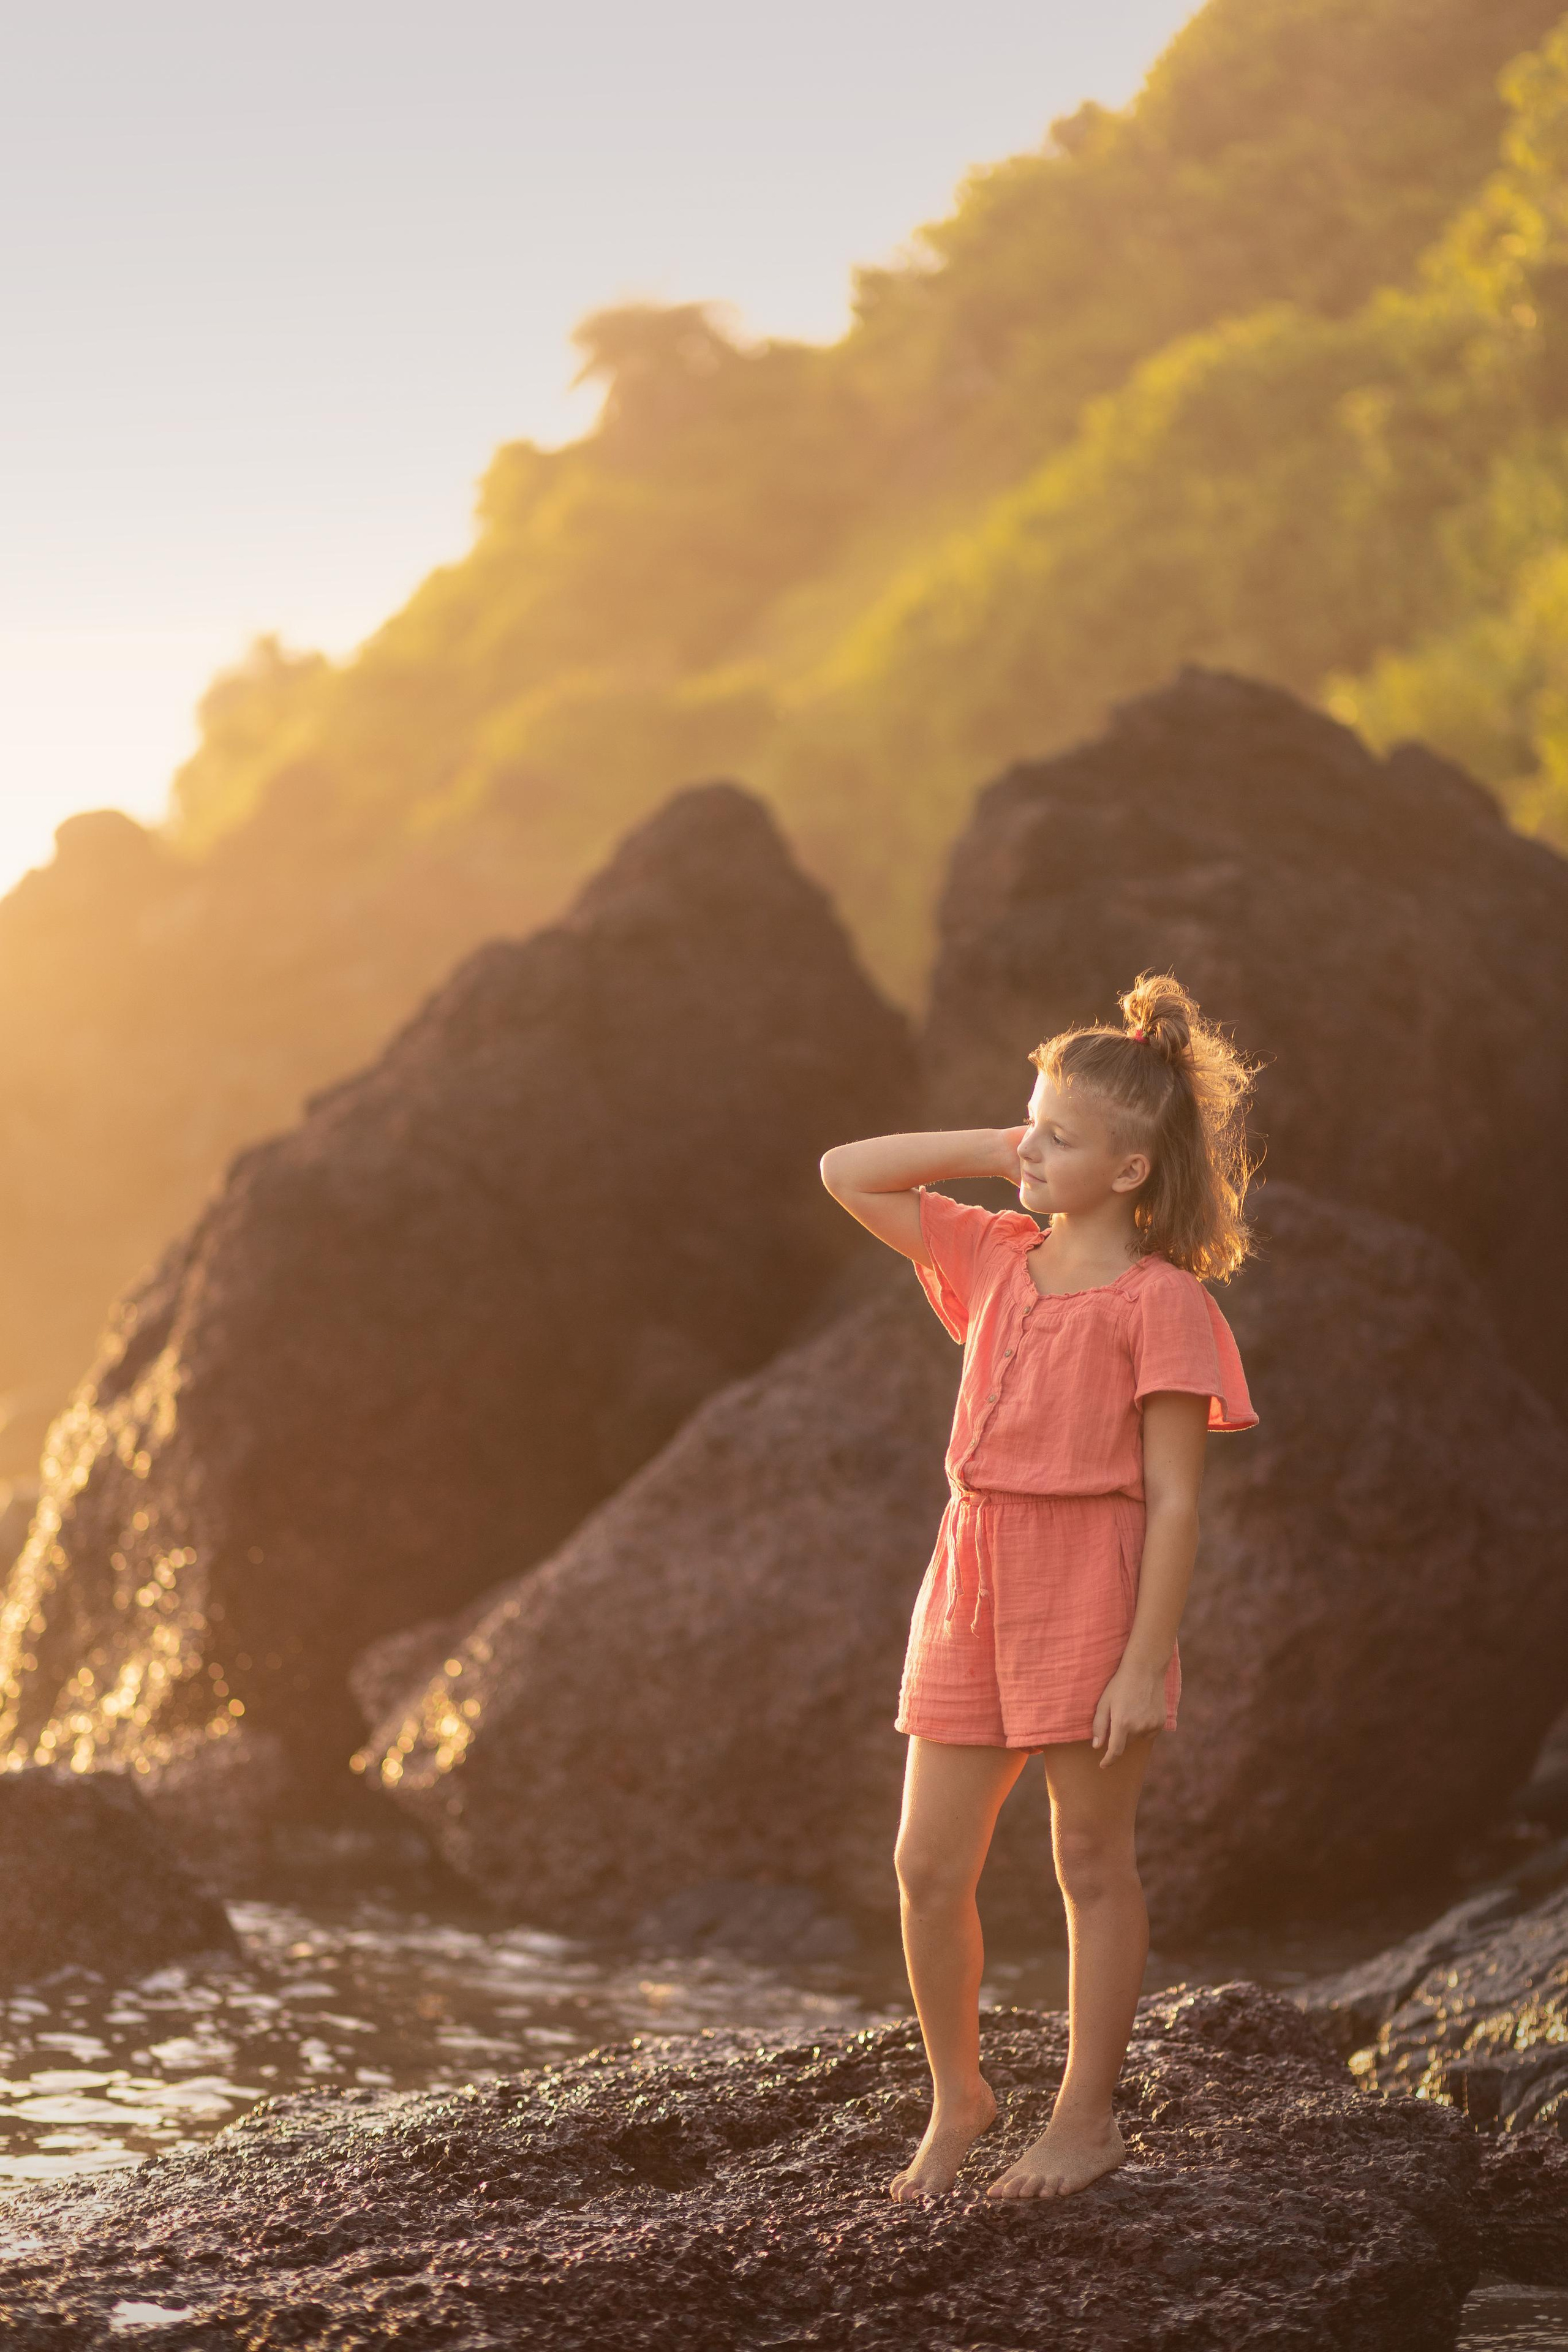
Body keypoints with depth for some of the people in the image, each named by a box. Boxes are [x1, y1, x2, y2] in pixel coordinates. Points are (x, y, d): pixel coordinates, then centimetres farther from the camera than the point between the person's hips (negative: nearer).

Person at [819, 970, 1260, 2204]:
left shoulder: (1159, 1303, -10)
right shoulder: (994, 1258, 9)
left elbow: (1174, 1501, -12)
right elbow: (847, 1174, 15)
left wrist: (1145, 1662, -16)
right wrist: (991, 1149, 6)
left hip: (1091, 1597, -6)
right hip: (974, 1583, 6)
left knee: (1093, 1863, 7)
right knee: (928, 1867, 6)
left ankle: (1087, 2118, 19)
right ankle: (958, 2095, 25)